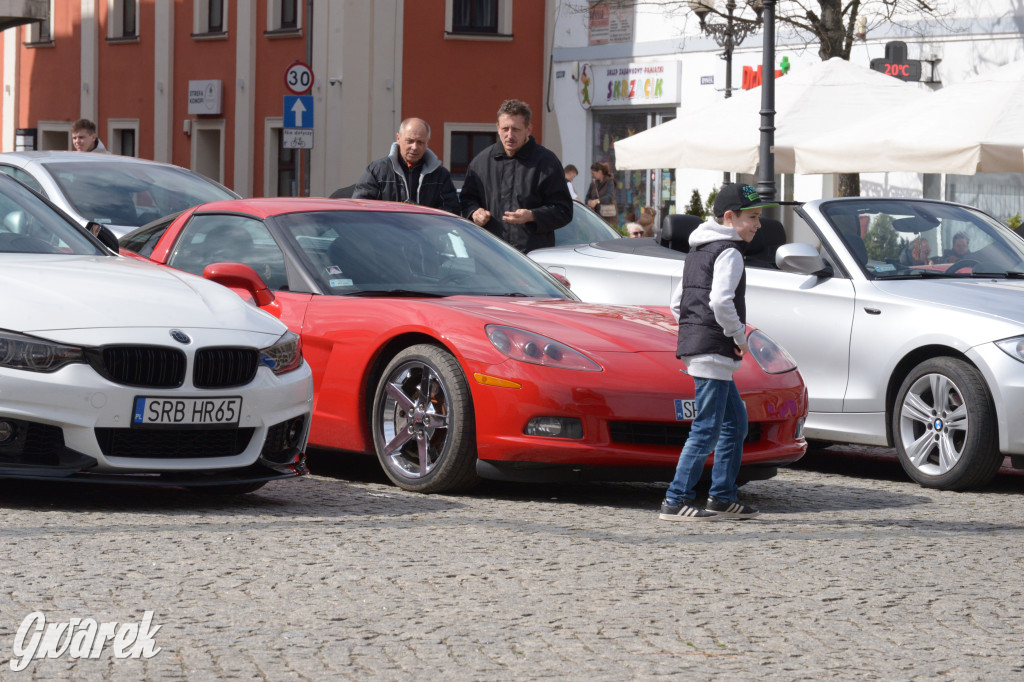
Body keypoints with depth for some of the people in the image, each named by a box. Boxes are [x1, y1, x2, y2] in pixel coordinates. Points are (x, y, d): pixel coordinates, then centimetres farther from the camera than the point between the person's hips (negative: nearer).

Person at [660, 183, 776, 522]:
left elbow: (677, 302, 23)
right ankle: (676, 500, -10)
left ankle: (722, 497, 17)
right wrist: (739, 335, -12)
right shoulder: (729, 252, -10)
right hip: (712, 352, -10)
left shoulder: (698, 251, 20)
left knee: (735, 421, 16)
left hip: (694, 346, 10)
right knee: (707, 429, -9)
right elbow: (721, 301, -24)